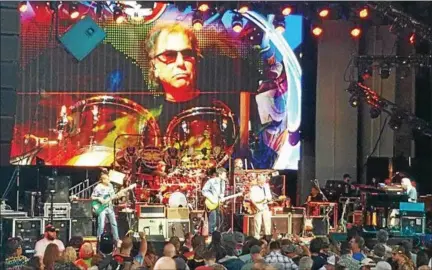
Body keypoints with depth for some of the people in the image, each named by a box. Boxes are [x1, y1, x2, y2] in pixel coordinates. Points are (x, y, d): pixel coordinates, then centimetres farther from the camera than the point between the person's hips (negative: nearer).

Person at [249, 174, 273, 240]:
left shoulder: (266, 187, 13)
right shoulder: (254, 188, -3)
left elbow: (270, 198, 13)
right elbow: (252, 199, -11)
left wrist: (268, 198, -10)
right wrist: (258, 206, -21)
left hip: (265, 207, 4)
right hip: (257, 207, -4)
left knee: (267, 221, 0)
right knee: (258, 222, -7)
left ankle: (268, 236, 6)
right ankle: (257, 237, -1)